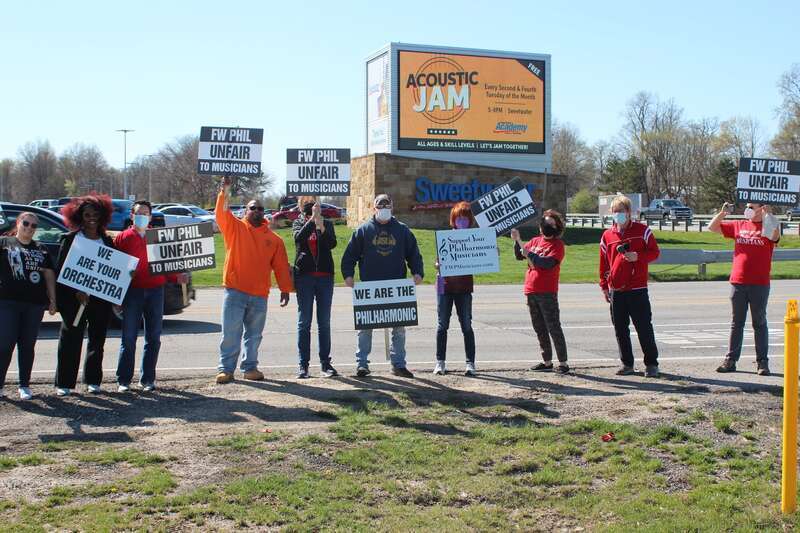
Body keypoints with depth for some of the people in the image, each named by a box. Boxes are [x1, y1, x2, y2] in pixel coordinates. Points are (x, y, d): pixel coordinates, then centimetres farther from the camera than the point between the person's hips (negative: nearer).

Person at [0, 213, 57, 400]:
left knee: (28, 345, 7)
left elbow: (49, 275, 14)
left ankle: (24, 386, 14)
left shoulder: (41, 249, 15)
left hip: (35, 304, 3)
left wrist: (52, 299, 7)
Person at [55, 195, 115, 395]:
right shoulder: (70, 239, 2)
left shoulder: (107, 241, 12)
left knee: (97, 340, 8)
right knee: (71, 341, -1)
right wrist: (76, 292, -13)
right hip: (74, 298, -3)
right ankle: (64, 383, 6)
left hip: (101, 298, 3)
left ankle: (93, 381, 17)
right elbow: (61, 269, -2)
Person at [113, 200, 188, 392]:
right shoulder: (123, 238, 6)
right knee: (129, 338, -1)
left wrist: (177, 277, -1)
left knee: (153, 338, 4)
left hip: (155, 291, 2)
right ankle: (123, 380, 6)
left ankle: (147, 379, 13)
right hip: (132, 292, -2)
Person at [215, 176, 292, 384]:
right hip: (234, 291, -2)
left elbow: (281, 266, 9)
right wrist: (225, 193, -27)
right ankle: (226, 369, 5)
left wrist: (285, 289, 4)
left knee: (254, 335, 9)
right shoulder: (235, 227, 5)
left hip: (260, 295, 3)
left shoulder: (274, 239, 10)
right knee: (230, 333, -1)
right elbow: (221, 214, -13)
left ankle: (250, 367, 18)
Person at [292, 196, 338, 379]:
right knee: (304, 322, 1)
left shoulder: (327, 224, 8)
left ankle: (325, 362, 10)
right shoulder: (298, 223, 7)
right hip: (304, 276, -1)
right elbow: (299, 237, -16)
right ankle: (303, 364, 4)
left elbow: (332, 243, -10)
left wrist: (320, 225, -21)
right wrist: (312, 219, -24)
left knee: (324, 322, 5)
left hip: (324, 276, 1)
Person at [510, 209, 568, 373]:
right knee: (539, 329, 12)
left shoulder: (557, 244, -6)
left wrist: (530, 254, -18)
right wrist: (517, 241, -1)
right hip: (531, 291, 7)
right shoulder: (536, 241, 14)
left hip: (547, 293, -7)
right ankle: (547, 362, 21)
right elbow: (519, 256, 13)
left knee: (553, 328, -6)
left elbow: (548, 263, -20)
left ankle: (563, 363, -1)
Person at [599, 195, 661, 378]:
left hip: (638, 289, -3)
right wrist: (604, 286, 11)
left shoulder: (642, 230, 1)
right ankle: (627, 364, 16)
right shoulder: (607, 235, 9)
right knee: (620, 329, 7)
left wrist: (638, 256, -16)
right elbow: (604, 263, 14)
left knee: (644, 328, -1)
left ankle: (651, 364, 9)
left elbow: (654, 252, 2)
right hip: (616, 290, 3)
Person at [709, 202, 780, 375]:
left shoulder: (767, 227, -1)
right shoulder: (738, 226, 10)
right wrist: (723, 212, 0)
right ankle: (731, 360, 13)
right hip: (738, 283, 4)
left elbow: (775, 236, -24)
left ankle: (762, 362, 10)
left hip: (760, 284, -3)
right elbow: (712, 227, 14)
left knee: (760, 323, 4)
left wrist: (768, 215, -28)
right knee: (736, 323, 9)